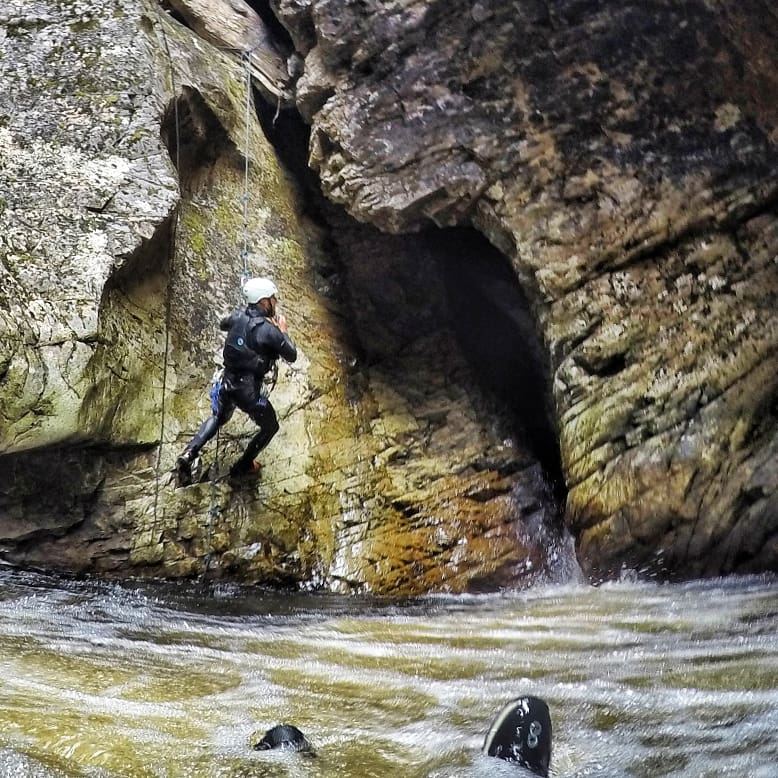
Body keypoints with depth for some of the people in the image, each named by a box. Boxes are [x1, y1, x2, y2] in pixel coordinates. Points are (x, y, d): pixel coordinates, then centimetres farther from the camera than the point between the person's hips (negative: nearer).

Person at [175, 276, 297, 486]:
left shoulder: (238, 317, -3)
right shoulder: (270, 331, -20)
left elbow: (222, 324, 22)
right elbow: (292, 356, -8)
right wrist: (283, 331, 3)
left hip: (228, 383, 6)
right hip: (250, 391, -6)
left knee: (217, 418, 32)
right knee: (270, 427, 21)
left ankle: (188, 455, 13)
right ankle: (242, 467, 28)